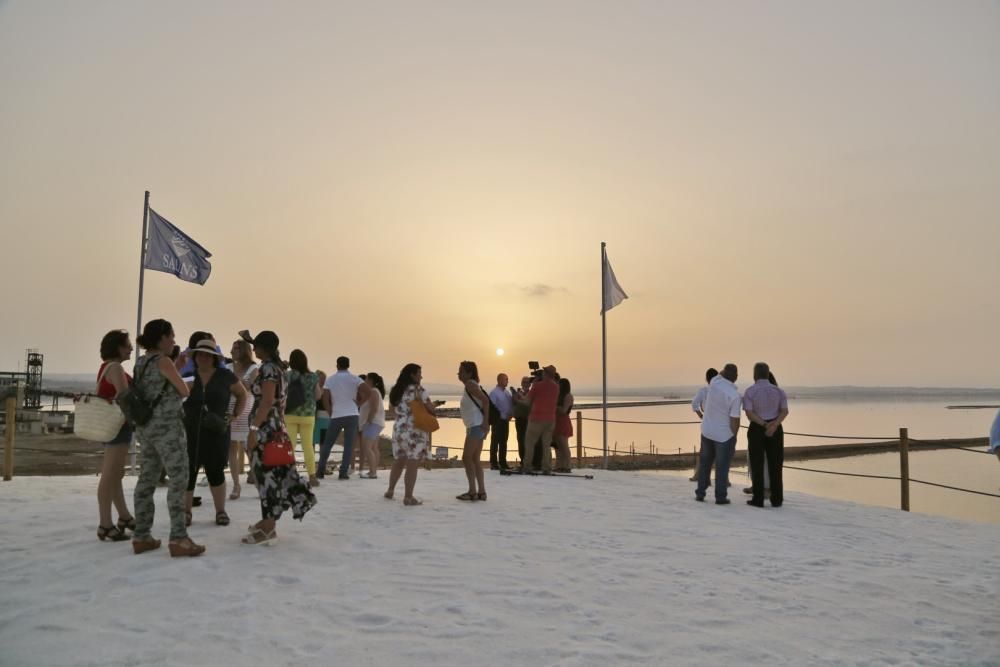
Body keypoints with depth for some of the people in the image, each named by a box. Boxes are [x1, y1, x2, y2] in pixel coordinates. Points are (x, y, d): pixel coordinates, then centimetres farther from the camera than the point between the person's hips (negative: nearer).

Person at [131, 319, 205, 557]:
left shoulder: (141, 362, 12)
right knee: (178, 480, -7)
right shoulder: (163, 360, -13)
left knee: (147, 480, 11)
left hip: (146, 427, 9)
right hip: (167, 426, -9)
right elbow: (184, 391, -6)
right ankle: (178, 539, -8)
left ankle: (141, 537, 15)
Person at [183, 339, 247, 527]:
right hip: (189, 433, 1)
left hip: (216, 433, -1)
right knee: (187, 472, 2)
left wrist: (234, 415, 3)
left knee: (215, 471, 6)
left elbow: (242, 394, 11)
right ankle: (186, 512, 17)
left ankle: (221, 511, 19)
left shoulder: (225, 376, -1)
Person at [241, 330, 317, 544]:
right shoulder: (275, 366, 14)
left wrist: (253, 429, -23)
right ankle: (268, 520, 21)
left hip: (266, 428, -9)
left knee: (267, 474, -6)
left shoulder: (268, 368, -14)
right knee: (271, 473, 13)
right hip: (273, 427, 9)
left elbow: (267, 401, -22)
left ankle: (269, 529, -1)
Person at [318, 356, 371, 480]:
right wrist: (358, 403, 0)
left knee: (327, 444, 12)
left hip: (336, 416, 1)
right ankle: (343, 472, -3)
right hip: (352, 415, -1)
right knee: (349, 445, 2)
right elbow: (368, 392, -12)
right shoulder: (354, 378, 1)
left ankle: (321, 470, 12)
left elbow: (325, 399, -4)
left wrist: (331, 412, 6)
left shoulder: (330, 379, 4)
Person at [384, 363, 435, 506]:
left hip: (398, 429, 7)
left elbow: (392, 408, 26)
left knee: (398, 462, 20)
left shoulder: (396, 390, 12)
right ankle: (408, 497, -2)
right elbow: (431, 409, -10)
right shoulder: (419, 390, -10)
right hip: (415, 431, -7)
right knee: (412, 465, -4)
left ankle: (390, 490, 29)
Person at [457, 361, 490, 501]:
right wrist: (484, 423, 15)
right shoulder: (469, 386, 17)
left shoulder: (470, 384, -11)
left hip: (477, 426, -10)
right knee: (475, 459, 11)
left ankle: (472, 492, -3)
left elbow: (485, 400, -22)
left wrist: (485, 422, -24)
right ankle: (481, 492, 14)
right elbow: (481, 402, 19)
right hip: (474, 426, 10)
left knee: (467, 458, -6)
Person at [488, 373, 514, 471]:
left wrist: (511, 414, -2)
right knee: (495, 442, -2)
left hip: (506, 420, 7)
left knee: (503, 442, 11)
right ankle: (494, 463, 3)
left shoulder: (507, 392, 13)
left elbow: (511, 404, 15)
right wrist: (502, 415, -15)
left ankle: (502, 463, 18)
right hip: (498, 420, -7)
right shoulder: (494, 392, -9)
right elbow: (493, 407, -14)